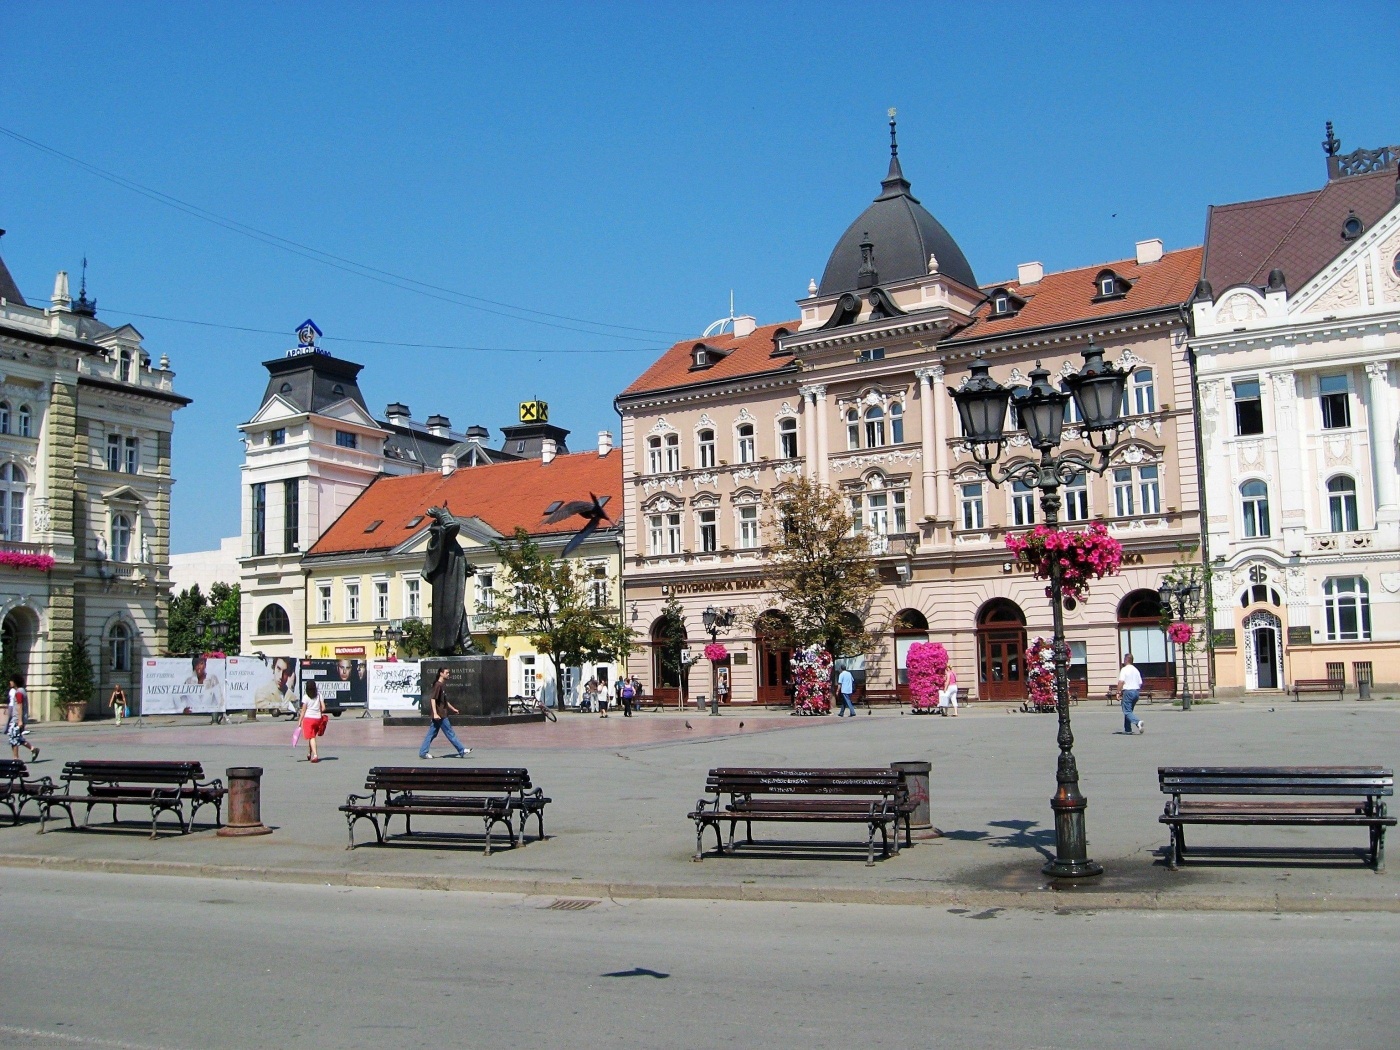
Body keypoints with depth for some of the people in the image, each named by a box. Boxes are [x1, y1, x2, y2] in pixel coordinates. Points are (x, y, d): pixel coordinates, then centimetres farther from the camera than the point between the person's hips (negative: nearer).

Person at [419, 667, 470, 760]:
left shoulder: (443, 685, 16)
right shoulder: (438, 685, -13)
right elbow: (433, 699, -20)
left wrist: (452, 709, 29)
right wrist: (435, 713, -26)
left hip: (441, 715, 10)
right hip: (440, 715, -10)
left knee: (432, 734, 10)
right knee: (450, 733, -3)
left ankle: (423, 752, 12)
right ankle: (462, 751, 1)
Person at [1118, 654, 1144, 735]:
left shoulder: (1124, 670, -9)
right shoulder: (1136, 670, 13)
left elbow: (1121, 682, -19)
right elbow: (1140, 683, 14)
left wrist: (1119, 692, -15)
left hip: (1128, 692, -7)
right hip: (1136, 691, 7)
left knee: (1127, 712, -7)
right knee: (1128, 711, 17)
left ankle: (1138, 722, -31)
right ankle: (1127, 730, 17)